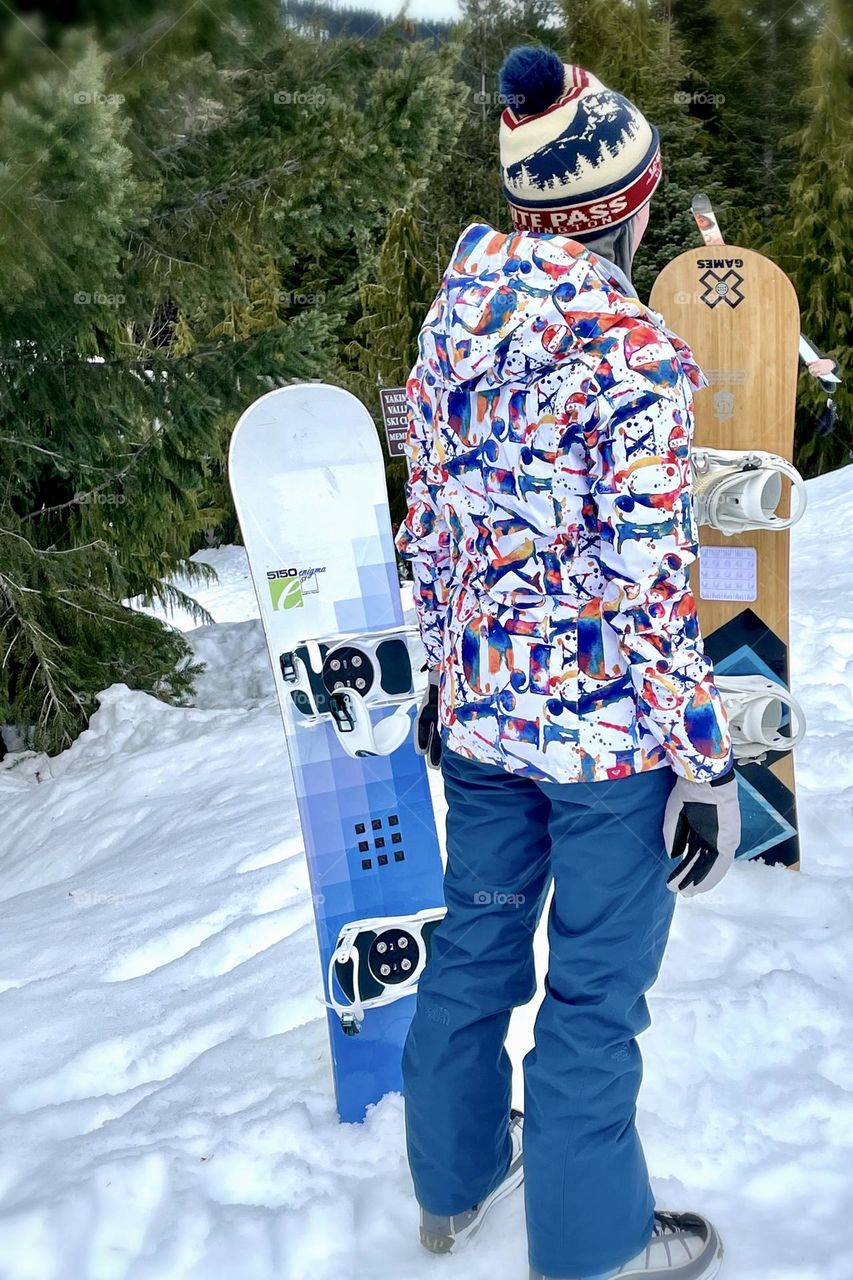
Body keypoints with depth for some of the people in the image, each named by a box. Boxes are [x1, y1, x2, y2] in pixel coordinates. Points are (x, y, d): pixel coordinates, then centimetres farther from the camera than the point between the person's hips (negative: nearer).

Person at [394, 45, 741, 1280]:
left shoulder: (455, 318, 2)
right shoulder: (629, 348, -19)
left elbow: (427, 520, 8)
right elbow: (650, 585, -20)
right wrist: (707, 763, -10)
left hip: (483, 708, 7)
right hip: (609, 726, -7)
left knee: (476, 940, 22)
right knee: (595, 992, 11)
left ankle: (458, 1178, 45)